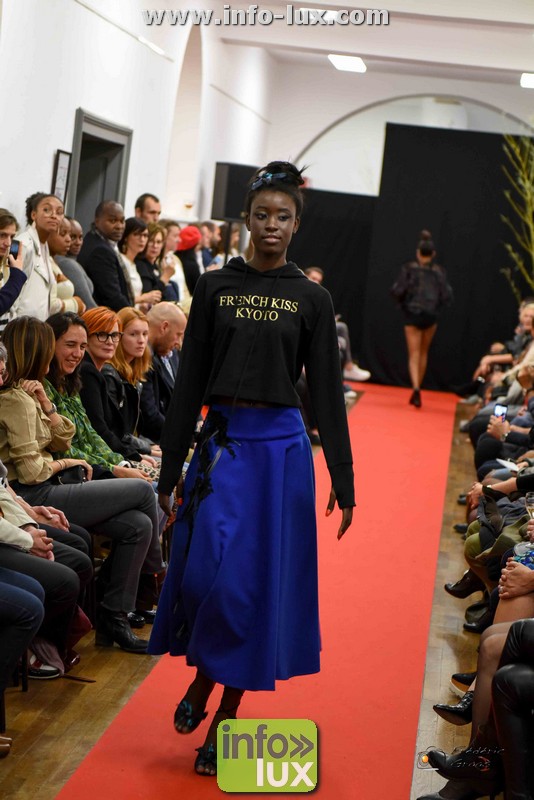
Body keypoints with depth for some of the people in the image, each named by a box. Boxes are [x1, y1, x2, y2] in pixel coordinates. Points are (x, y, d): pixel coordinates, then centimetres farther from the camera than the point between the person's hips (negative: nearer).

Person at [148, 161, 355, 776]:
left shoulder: (312, 300, 3)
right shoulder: (215, 287, 4)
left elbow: (326, 391, 3)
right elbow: (190, 382, 3)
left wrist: (343, 481, -1)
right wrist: (169, 468, 2)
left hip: (281, 447, 0)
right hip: (222, 442, 0)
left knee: (259, 580, 2)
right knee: (211, 570, -8)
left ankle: (225, 717, 15)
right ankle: (202, 678, 22)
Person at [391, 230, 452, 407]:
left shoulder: (409, 268, -6)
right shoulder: (439, 271, -3)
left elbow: (397, 291, -12)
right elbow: (447, 296, -6)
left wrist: (403, 303, 8)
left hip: (412, 314, -2)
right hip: (431, 316, 2)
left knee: (414, 355, -2)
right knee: (423, 353, 19)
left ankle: (416, 388, -24)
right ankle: (417, 390, 26)